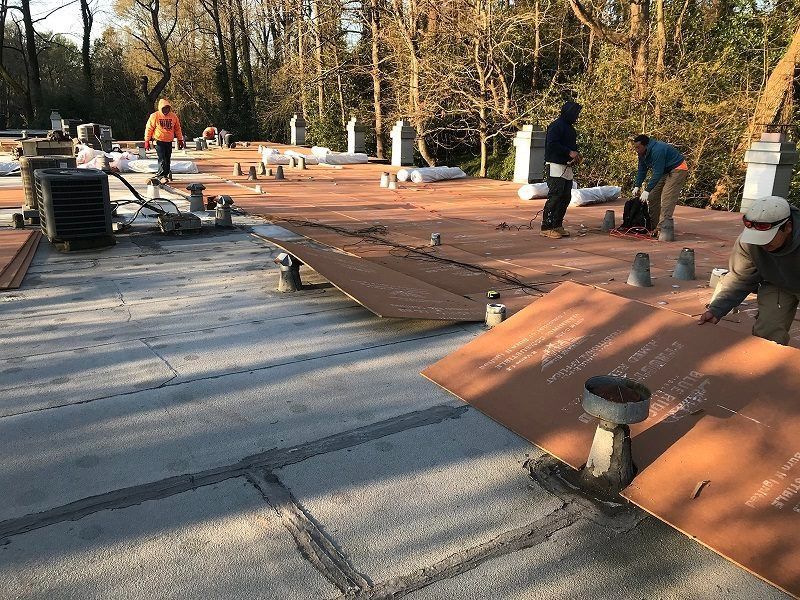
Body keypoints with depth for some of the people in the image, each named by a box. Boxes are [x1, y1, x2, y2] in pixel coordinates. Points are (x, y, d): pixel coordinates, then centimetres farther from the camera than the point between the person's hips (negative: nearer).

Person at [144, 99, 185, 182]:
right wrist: (147, 141, -5)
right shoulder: (155, 116, -6)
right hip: (159, 141, -4)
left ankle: (166, 174, 18)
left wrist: (180, 140, 13)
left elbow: (177, 129, 14)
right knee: (162, 159, -11)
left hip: (169, 141, 4)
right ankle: (162, 175, -9)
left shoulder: (174, 116, 4)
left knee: (167, 159, 9)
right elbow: (149, 129, -3)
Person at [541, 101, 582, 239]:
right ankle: (546, 227, -8)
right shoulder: (556, 126, -9)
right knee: (554, 197, -11)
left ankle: (557, 226, 13)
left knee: (566, 198, 8)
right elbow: (552, 144, -20)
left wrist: (576, 155, 5)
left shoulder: (570, 128, 21)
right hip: (557, 167, -10)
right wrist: (570, 152, -21)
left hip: (568, 167, 10)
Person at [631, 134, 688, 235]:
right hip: (664, 171, 10)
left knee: (666, 199, -18)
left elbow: (657, 173, -33)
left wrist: (647, 191, -33)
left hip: (677, 170, -10)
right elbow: (641, 170, 5)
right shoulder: (642, 153, -3)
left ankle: (661, 229, -21)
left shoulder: (657, 151, -32)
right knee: (653, 197, 6)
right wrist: (637, 186, -5)